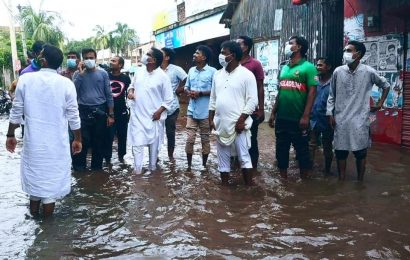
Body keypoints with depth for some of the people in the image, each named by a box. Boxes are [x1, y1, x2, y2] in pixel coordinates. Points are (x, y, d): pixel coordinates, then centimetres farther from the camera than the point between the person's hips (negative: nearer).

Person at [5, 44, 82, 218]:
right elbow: (73, 116, -6)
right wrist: (77, 139, 7)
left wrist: (10, 135, 11)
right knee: (52, 177, 11)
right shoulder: (66, 84, -9)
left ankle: (34, 213, 36)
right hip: (57, 143, -1)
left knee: (34, 173, 20)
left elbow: (16, 112, -2)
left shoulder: (25, 79, -7)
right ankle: (46, 217, 24)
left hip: (33, 141, 1)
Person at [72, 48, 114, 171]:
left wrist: (111, 114, 2)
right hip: (83, 111, 0)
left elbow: (109, 95, 5)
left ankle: (97, 167, 23)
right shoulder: (78, 74, 5)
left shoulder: (103, 73, 4)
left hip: (100, 111, 1)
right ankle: (79, 168, 13)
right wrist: (81, 73, -12)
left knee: (99, 142, 9)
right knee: (83, 141, -2)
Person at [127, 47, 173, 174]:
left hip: (153, 116, -3)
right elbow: (132, 85, 21)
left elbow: (169, 99, -7)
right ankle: (137, 170, 7)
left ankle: (152, 167, 28)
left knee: (153, 143, 11)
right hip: (137, 115, 4)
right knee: (137, 142, 0)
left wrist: (159, 111, -15)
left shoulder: (162, 76, -11)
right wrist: (130, 91, -1)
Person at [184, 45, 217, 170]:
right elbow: (186, 87, 17)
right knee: (190, 139, 2)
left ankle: (204, 165, 23)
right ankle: (189, 165, 15)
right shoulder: (191, 70, 10)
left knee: (205, 139, 9)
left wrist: (200, 93, -18)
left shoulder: (212, 71, -8)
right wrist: (188, 92, -6)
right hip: (192, 110, 4)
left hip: (205, 112, -4)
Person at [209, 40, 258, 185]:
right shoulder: (218, 74, 11)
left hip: (238, 124, -6)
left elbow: (252, 101, -11)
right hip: (220, 124, 6)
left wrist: (241, 120, -15)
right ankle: (225, 186, 24)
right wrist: (211, 119, 10)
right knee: (222, 157, 12)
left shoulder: (247, 75, -7)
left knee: (244, 157, 1)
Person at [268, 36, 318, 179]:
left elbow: (312, 92, -11)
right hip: (281, 118, 6)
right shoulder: (284, 68, 13)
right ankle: (283, 179, 25)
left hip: (298, 119, -6)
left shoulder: (308, 67, -5)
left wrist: (305, 116, -17)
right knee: (281, 149, 12)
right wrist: (273, 113, 12)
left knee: (302, 150, 6)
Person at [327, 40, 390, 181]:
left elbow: (386, 85, 12)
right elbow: (332, 95, 6)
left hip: (360, 119, -1)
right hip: (341, 119, 2)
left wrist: (380, 103, 7)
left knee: (361, 153, 6)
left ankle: (360, 182, 20)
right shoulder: (338, 71, -1)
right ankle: (341, 181, 20)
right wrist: (330, 114, 2)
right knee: (340, 151, 7)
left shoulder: (368, 72, -5)